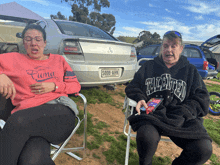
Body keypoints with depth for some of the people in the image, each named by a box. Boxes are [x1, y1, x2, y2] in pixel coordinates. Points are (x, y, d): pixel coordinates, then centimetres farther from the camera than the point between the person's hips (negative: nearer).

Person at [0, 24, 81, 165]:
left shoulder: (58, 60, 23)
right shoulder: (13, 59, 21)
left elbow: (76, 86, 19)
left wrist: (53, 86, 2)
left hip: (61, 111, 1)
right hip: (27, 117, 0)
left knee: (19, 121, -32)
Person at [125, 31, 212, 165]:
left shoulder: (190, 70, 18)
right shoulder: (149, 66, 19)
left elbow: (202, 99, 10)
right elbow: (132, 87, 17)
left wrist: (183, 112, -9)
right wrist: (140, 98, -6)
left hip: (181, 118, 1)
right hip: (152, 112, -1)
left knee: (204, 149, -25)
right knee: (146, 137, -34)